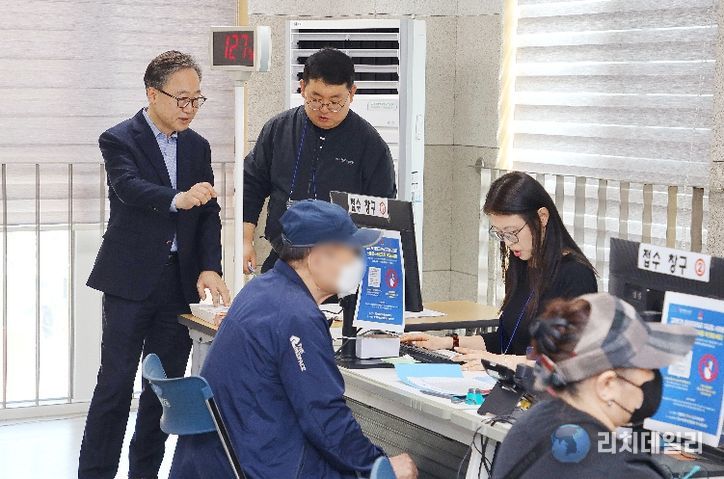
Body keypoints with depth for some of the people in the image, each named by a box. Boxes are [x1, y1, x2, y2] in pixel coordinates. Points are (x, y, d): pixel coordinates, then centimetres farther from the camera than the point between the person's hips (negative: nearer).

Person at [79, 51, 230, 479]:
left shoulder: (198, 147, 12)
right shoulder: (119, 140, -5)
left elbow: (209, 214, 7)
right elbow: (131, 187, -25)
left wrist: (209, 268, -8)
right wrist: (178, 199, -45)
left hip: (180, 281, 5)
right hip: (130, 280, -5)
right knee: (116, 384, -5)